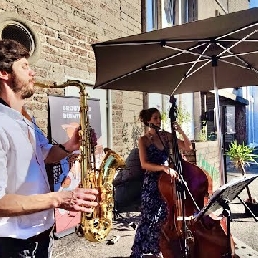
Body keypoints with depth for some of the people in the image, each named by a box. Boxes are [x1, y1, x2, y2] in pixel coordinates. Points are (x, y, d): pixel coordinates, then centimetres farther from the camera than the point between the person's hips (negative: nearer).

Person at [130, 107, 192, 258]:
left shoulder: (166, 136, 6)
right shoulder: (144, 140, -7)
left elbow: (188, 147, 6)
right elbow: (144, 164, -18)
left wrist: (181, 132, -9)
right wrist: (164, 168, -29)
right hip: (152, 183, -5)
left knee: (165, 217, 10)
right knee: (150, 219, -2)